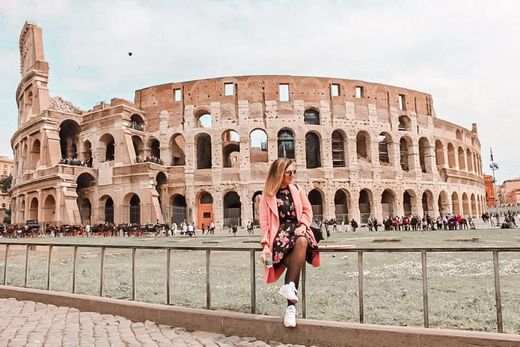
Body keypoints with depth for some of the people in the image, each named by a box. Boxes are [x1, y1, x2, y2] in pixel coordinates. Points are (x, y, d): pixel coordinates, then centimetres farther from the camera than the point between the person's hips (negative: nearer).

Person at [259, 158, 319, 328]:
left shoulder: (297, 190, 13)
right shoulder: (267, 196, 4)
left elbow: (307, 209, 14)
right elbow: (264, 222, -1)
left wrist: (303, 225, -6)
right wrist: (265, 244, -14)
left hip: (297, 228, 2)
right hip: (280, 231, -2)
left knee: (302, 241, -37)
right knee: (292, 259, -32)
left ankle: (289, 286, -34)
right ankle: (291, 306, -28)